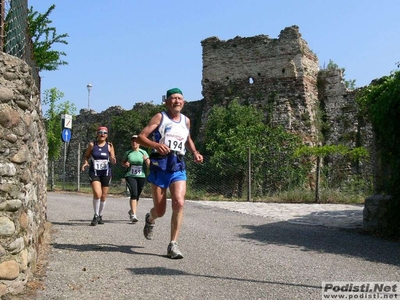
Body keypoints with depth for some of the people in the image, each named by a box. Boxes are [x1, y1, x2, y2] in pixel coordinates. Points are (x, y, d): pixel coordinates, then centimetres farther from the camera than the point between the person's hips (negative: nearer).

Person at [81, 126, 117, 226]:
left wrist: (113, 160, -16)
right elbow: (87, 156, 10)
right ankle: (96, 216, -2)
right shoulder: (92, 145, 2)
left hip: (106, 173, 2)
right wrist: (85, 163, -10)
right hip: (94, 172, -2)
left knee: (103, 196, 8)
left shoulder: (109, 146, 3)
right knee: (97, 194, -20)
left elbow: (113, 160, 7)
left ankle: (100, 216, 27)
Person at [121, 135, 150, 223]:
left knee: (137, 196, 10)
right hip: (130, 176, -2)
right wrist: (125, 164, -3)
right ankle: (133, 215, -23)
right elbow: (122, 162, 20)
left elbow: (149, 166, 6)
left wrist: (146, 159, -14)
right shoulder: (128, 153, 7)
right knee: (134, 193, -20)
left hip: (141, 177, 2)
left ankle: (131, 211, 36)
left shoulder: (143, 152, 6)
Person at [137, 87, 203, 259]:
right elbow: (141, 137, -6)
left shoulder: (186, 121, 14)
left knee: (179, 203, -19)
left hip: (178, 167, 3)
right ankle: (150, 219, 42)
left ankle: (173, 245, -9)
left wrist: (195, 152, 13)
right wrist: (156, 145, -25)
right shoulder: (160, 117, 1)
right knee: (160, 211, 3)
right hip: (160, 165, -3)